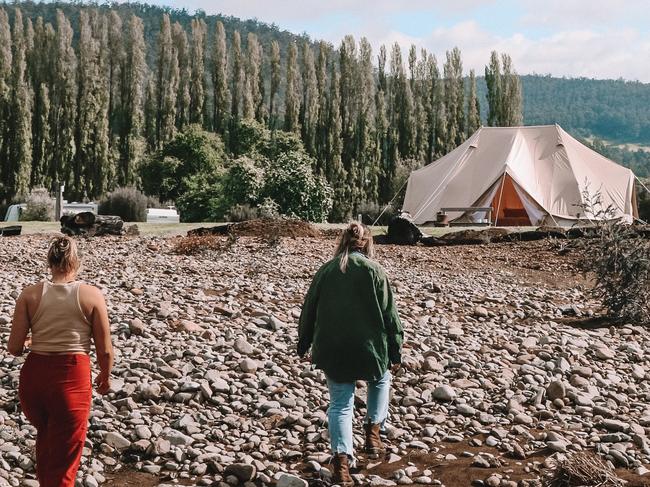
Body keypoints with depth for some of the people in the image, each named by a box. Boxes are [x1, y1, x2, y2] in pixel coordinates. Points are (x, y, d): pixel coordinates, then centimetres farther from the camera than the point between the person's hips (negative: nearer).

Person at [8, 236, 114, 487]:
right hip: (72, 378, -3)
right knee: (63, 461, 11)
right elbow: (105, 350, -3)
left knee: (45, 437, 32)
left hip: (34, 375, 3)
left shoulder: (30, 294, -2)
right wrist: (105, 376, 16)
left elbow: (14, 348, -4)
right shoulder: (92, 295, -5)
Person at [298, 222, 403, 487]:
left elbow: (309, 310, 10)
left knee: (340, 404, 10)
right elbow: (389, 314, -4)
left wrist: (303, 344, 23)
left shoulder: (325, 271, 4)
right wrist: (396, 352, 3)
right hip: (368, 348, -2)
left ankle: (341, 461, -3)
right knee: (381, 380, 29)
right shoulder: (373, 270, -4)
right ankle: (373, 430, 19)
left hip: (331, 352, 2)